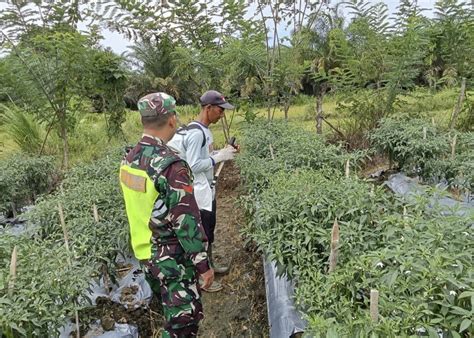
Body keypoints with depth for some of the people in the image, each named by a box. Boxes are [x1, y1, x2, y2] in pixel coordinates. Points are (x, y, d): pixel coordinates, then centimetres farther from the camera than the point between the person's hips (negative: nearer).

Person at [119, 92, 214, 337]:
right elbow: (187, 222, -25)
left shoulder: (129, 159, -1)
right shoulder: (171, 165, -28)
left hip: (144, 252, 8)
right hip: (173, 259, -8)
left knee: (170, 312, 27)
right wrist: (203, 265, -15)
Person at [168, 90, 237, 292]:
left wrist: (222, 152, 2)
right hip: (199, 192, -10)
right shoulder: (196, 133, -23)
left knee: (209, 229, 22)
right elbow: (194, 165, -26)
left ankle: (209, 264, 40)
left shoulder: (203, 130, 7)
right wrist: (220, 157, -20)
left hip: (207, 190, 10)